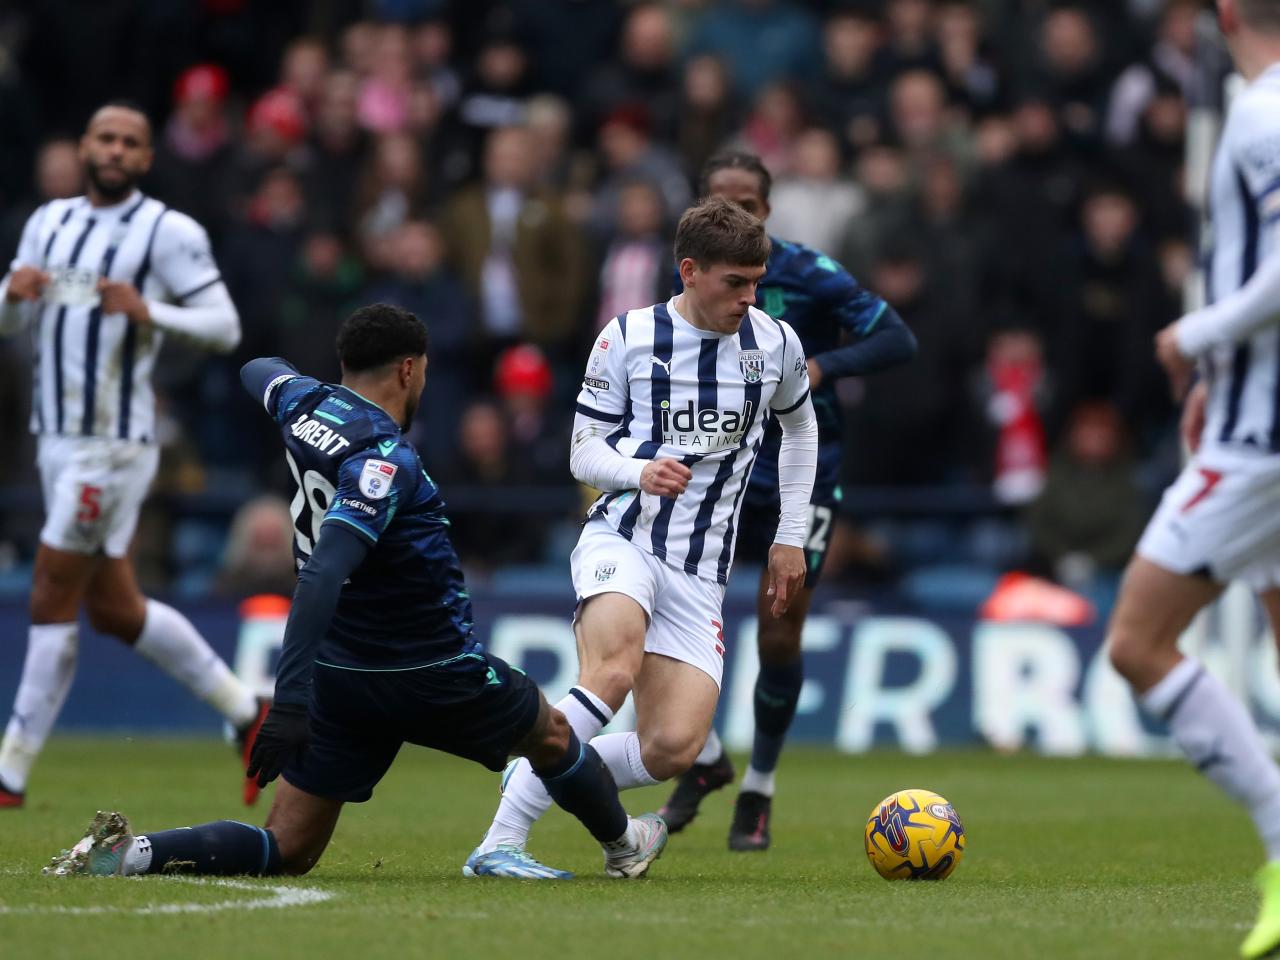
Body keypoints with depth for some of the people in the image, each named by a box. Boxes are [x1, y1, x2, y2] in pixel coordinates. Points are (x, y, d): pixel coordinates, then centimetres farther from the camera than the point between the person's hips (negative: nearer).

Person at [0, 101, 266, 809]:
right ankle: (247, 713, 26)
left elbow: (224, 327, -9)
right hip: (57, 438, 8)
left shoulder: (169, 233, -7)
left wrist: (149, 312, -25)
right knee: (114, 609, 12)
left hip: (114, 444, -8)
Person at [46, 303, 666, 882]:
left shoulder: (301, 404, 0)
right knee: (550, 734, 23)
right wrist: (290, 699, -37)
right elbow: (322, 576, -33)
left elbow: (258, 372, 27)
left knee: (286, 850, 6)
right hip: (433, 675, -7)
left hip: (340, 677, 7)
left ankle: (131, 853, -15)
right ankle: (621, 845, 45)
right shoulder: (385, 460, -23)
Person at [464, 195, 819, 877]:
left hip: (700, 572, 4)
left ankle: (538, 775, 10)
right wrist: (641, 473, -20)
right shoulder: (627, 337, -2)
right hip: (620, 539, -3)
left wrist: (791, 538, 21)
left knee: (674, 749, -15)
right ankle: (502, 840, -31)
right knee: (613, 672, -35)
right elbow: (583, 453, 2)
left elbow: (800, 427, 27)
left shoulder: (775, 344, 7)